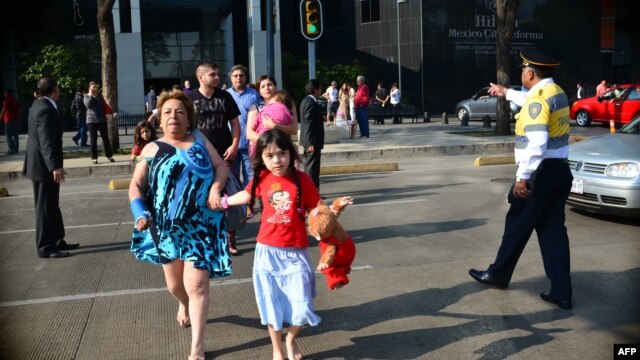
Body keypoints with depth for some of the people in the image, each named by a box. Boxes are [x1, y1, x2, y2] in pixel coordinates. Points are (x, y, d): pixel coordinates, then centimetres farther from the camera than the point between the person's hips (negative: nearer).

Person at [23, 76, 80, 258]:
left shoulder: (39, 105, 10)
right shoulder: (45, 109, -21)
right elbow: (47, 141, -30)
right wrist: (55, 166, -35)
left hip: (42, 164, 10)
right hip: (44, 166, -10)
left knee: (52, 205, 17)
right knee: (45, 207, -2)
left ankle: (57, 241, 27)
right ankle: (45, 247, 6)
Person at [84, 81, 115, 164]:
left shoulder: (100, 96, 13)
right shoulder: (86, 96, 4)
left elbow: (104, 106, 17)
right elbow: (87, 105, -14)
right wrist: (91, 96, -12)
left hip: (102, 120, 3)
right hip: (91, 120, -2)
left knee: (106, 138, 2)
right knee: (93, 139, 0)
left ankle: (109, 156, 8)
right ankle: (94, 158, 5)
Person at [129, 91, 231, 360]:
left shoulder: (199, 140, 9)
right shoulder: (152, 149, 6)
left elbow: (221, 166, 6)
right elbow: (136, 186, 4)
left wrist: (215, 189, -14)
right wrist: (140, 213, -13)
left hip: (200, 225, -1)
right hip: (167, 227, 2)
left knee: (197, 285, -7)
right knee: (175, 283, 17)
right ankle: (184, 306, 54)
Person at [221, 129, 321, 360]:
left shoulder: (302, 179, -10)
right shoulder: (262, 179, -3)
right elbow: (246, 195, 18)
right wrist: (222, 202, 27)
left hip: (295, 253, -1)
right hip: (267, 252, 2)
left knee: (301, 309, 0)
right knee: (272, 305, 12)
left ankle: (291, 339, 32)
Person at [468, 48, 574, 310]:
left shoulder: (538, 98, -17)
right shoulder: (557, 93, 12)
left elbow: (536, 142, -28)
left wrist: (522, 176, -26)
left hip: (540, 171, -8)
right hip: (560, 169, 9)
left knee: (518, 225, 8)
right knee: (553, 229, 9)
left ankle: (498, 274, 25)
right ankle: (561, 293, 8)